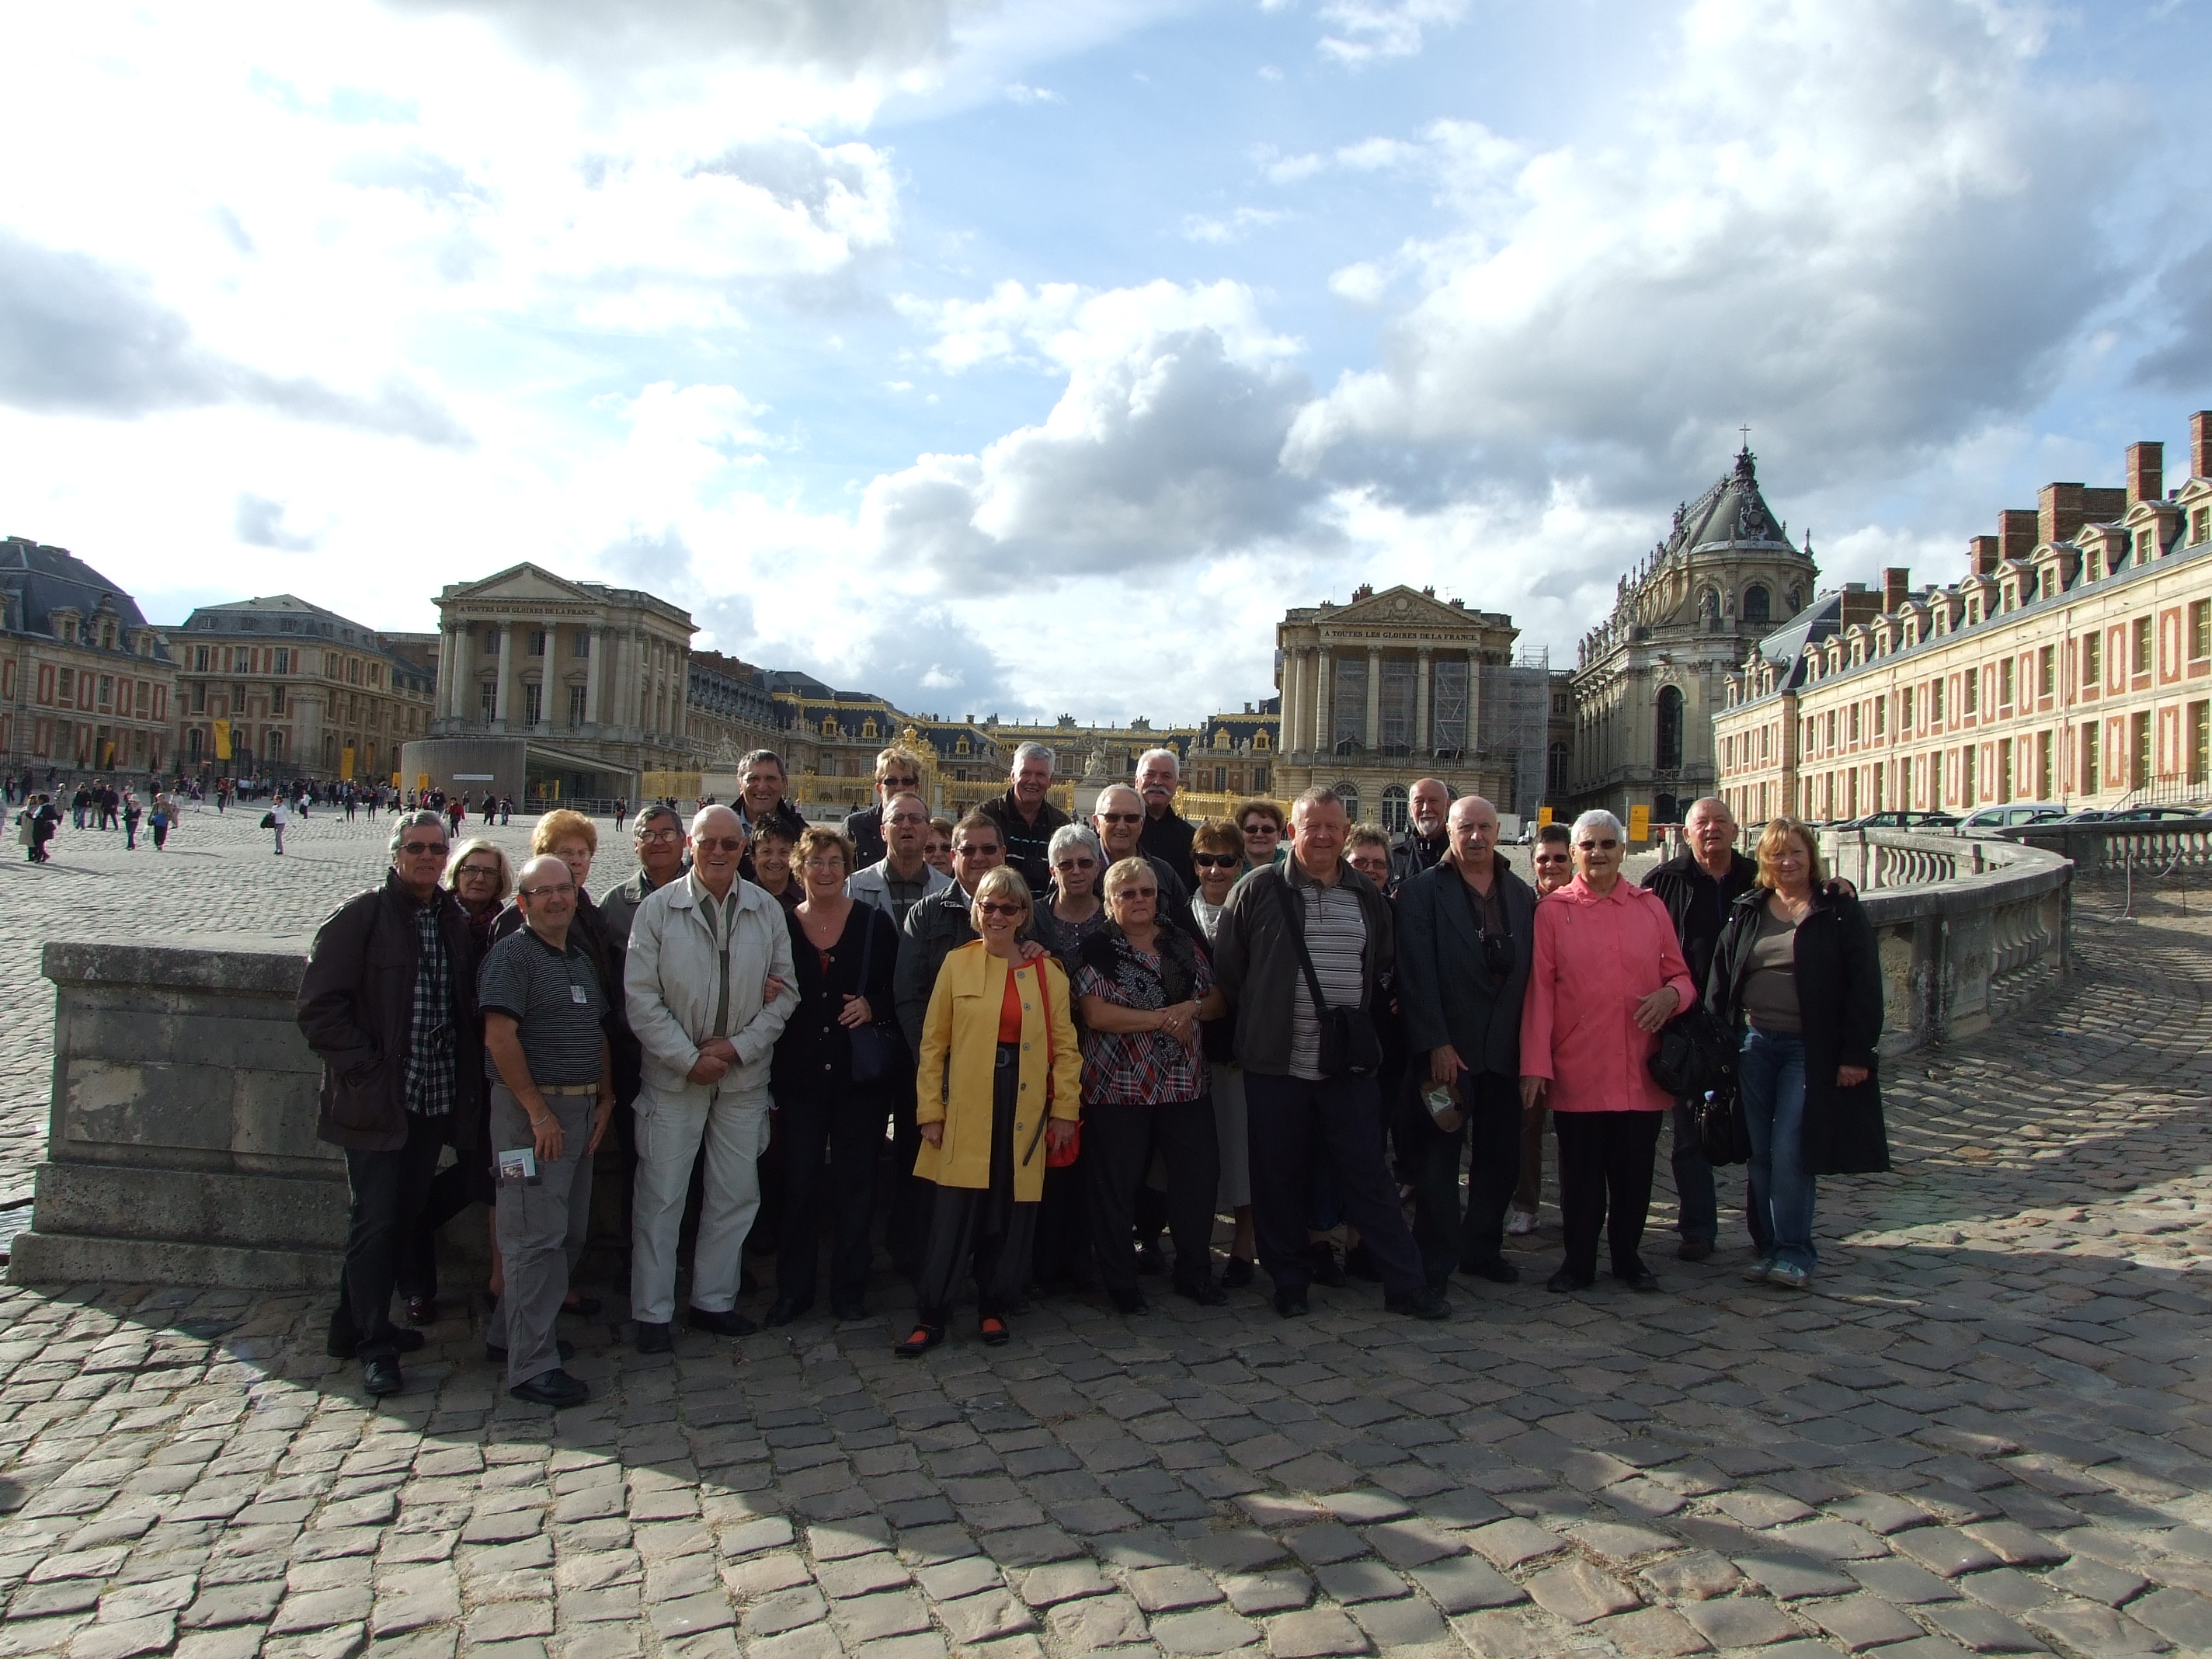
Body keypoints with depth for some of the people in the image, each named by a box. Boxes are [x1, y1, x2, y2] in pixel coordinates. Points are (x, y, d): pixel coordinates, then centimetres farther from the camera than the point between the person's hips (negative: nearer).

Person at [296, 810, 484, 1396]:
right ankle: (374, 1345, 10)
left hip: (436, 1100, 6)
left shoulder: (456, 923, 10)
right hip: (377, 1100, -6)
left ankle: (355, 1325, 32)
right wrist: (366, 1066, -16)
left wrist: (466, 1077, 6)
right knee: (376, 1221, -1)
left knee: (403, 1215, 15)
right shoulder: (360, 917, -7)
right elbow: (320, 1007, -11)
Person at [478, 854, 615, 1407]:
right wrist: (539, 1111, -18)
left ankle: (508, 1334, 27)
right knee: (537, 1237, -7)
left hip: (581, 1108, 8)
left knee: (568, 1235, 13)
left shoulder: (583, 959, 17)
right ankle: (532, 1366, -1)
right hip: (532, 1109, -8)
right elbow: (500, 1038, -17)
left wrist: (606, 1097, 9)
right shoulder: (512, 954, -8)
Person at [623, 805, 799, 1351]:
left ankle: (714, 1300, 25)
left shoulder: (768, 911, 3)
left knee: (737, 1194, 9)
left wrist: (739, 1046, -9)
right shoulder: (657, 908, -4)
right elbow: (640, 997, -7)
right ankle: (652, 1312, 16)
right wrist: (690, 1059, -12)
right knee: (660, 1197, 2)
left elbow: (784, 992, 3)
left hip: (744, 1075, 3)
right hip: (673, 1074, -3)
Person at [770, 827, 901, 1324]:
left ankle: (849, 1288, 19)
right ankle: (793, 1288, 18)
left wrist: (872, 1006, -13)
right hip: (799, 1075, 1)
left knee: (855, 1181, 6)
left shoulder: (875, 923, 2)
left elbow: (902, 990, 3)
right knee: (798, 1184, 4)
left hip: (861, 1074, 0)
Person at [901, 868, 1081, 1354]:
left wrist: (1065, 1109, 0)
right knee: (952, 1213, -4)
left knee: (1011, 1214, 6)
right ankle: (930, 1317, 8)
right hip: (965, 1111, -1)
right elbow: (933, 1043, 4)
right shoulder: (957, 964, 4)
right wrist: (930, 1109, -1)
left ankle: (994, 1308, 22)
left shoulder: (1047, 973, 7)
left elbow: (1065, 1046, 7)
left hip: (1024, 1111, 1)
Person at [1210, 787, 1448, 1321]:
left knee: (1369, 1176, 6)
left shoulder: (1368, 896, 8)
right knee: (1280, 1178, 7)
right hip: (1276, 1064, -2)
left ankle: (1407, 1284, 15)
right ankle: (1289, 1282, 22)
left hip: (1350, 1067, 2)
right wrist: (1255, 1024, 4)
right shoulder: (1257, 890, -3)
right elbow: (1226, 969, 1)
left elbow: (1383, 971, 19)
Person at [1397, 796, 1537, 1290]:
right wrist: (1436, 1043, -16)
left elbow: (1530, 971, 9)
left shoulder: (1523, 895, 11)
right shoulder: (1422, 891, -2)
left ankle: (1483, 1248, 27)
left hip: (1505, 1048, 4)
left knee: (1499, 1157, 12)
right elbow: (1417, 975, -10)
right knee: (1438, 1157, 2)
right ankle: (1436, 1260, 12)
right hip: (1448, 1049, -4)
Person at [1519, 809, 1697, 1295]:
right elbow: (1539, 990, -3)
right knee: (1580, 1173, 6)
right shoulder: (1552, 911, 1)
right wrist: (1535, 1064, -8)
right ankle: (1579, 1261, 20)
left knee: (1634, 1171, 10)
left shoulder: (1651, 908, 9)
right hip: (1577, 1072, -2)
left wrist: (1671, 994, -11)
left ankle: (1627, 1256, 27)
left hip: (1641, 1072, 2)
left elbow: (1680, 974, 13)